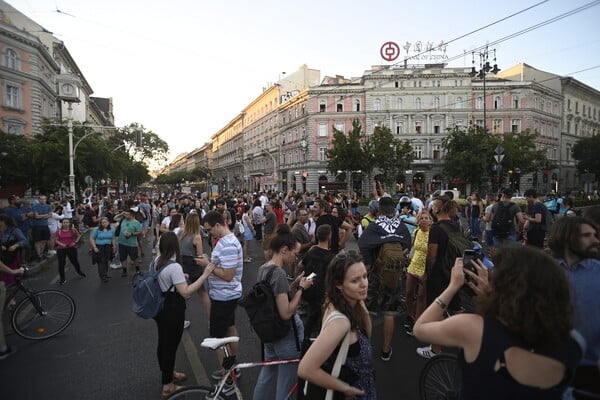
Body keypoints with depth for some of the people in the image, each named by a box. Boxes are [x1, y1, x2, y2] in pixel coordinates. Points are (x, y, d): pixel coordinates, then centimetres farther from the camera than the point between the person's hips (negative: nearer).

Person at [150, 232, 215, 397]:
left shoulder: (157, 261, 0)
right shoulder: (174, 266, -27)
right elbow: (186, 292, -29)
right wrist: (205, 275, -32)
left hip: (159, 307, 9)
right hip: (172, 311, -9)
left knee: (163, 342, 23)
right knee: (171, 346, 6)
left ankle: (168, 373, 44)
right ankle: (167, 386, 21)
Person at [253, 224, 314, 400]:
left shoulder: (263, 269, 3)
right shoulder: (279, 273, -26)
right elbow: (286, 313, -26)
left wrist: (294, 285, 1)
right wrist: (301, 288, -19)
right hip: (286, 334, -9)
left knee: (267, 374, 25)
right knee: (286, 382, 10)